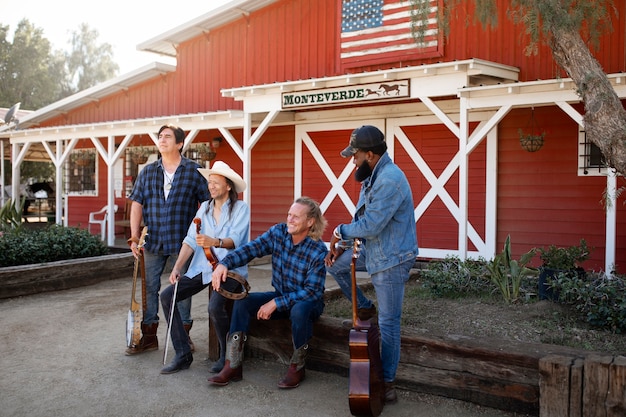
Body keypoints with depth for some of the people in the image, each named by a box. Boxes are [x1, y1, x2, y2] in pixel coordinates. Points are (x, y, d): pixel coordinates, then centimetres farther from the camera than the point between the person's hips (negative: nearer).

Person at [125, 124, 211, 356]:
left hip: (182, 241, -3)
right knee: (149, 287, 8)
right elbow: (137, 203, 5)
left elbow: (206, 203, -1)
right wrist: (135, 236, -3)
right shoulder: (148, 171, 6)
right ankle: (148, 336, 20)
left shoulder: (193, 170, -2)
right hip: (153, 240, 3)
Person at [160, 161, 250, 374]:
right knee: (167, 296, -8)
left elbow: (234, 240, -20)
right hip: (202, 268, 6)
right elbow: (190, 239, 5)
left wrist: (215, 242, -41)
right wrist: (178, 266, -9)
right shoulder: (204, 207, 12)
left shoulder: (240, 208, -5)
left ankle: (227, 356, -2)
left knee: (215, 306, -30)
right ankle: (183, 354, 0)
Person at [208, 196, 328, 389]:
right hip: (280, 296, 5)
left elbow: (311, 291, -24)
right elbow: (251, 248, -17)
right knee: (242, 301, -15)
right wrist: (225, 263, -36)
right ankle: (233, 366, -10)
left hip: (307, 302, -5)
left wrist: (275, 303, -28)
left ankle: (297, 367, -14)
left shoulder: (318, 251, -22)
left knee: (299, 310, -39)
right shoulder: (278, 232, -8)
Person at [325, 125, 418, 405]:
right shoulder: (373, 176, 6)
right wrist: (340, 246, 4)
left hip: (391, 258, -9)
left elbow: (371, 225, -28)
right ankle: (364, 307, 30)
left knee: (388, 322, 0)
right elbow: (361, 218, 12)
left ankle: (387, 381, 14)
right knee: (335, 265, 17)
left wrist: (341, 232, -10)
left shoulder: (389, 180, -27)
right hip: (372, 250, 10)